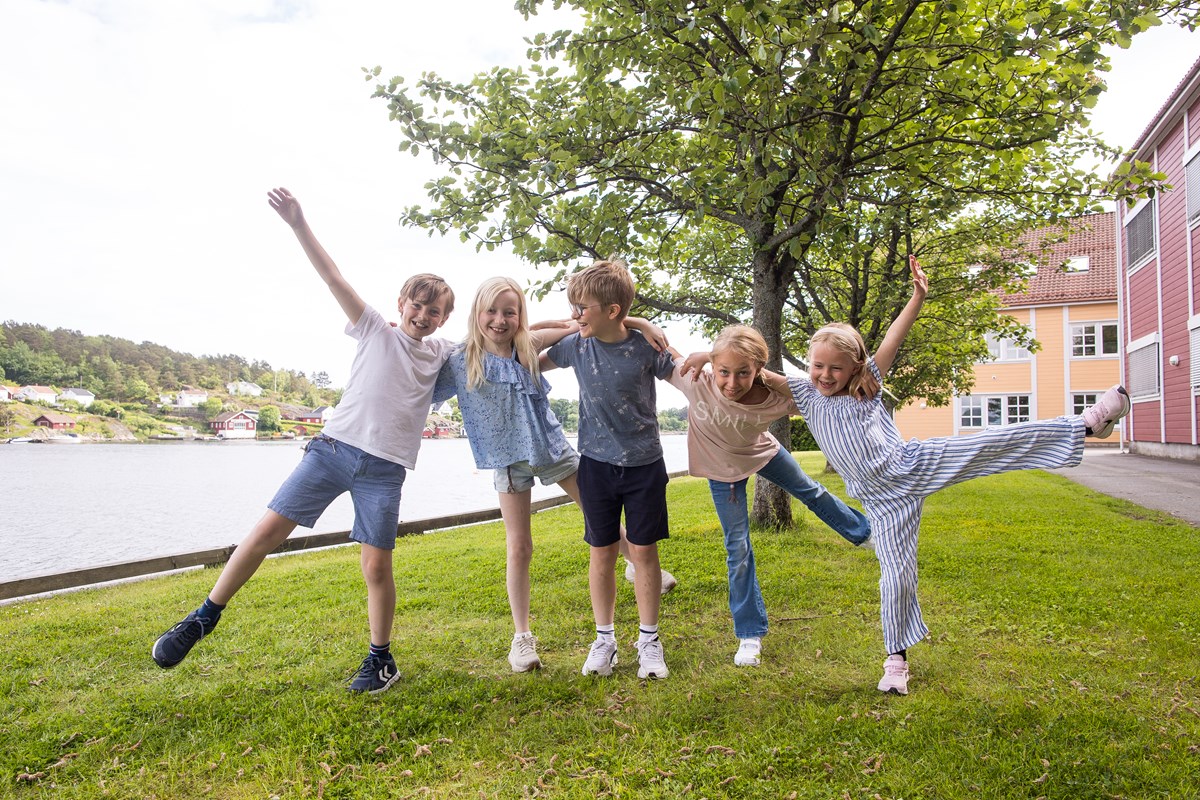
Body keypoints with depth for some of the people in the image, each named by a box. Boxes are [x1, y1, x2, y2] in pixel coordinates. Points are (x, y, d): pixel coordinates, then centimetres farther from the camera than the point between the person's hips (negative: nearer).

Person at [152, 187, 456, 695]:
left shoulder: (444, 353, 12)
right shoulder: (376, 331, 7)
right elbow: (332, 277, 0)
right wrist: (298, 223, -8)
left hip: (384, 468, 0)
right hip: (334, 446, 0)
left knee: (376, 565, -3)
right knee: (268, 529, -5)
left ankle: (381, 659, 15)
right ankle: (205, 618, 13)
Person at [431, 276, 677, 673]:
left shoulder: (530, 345, -10)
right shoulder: (460, 362, -12)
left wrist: (639, 322, -20)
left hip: (552, 446, 2)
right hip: (509, 459, -1)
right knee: (519, 549, 1)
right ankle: (522, 636, 17)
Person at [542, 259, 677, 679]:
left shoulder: (646, 347, -12)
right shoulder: (576, 345, -4)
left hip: (643, 464, -2)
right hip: (596, 463, 2)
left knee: (644, 550, 5)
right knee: (601, 551, 9)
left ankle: (649, 640, 21)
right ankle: (604, 638, 25)